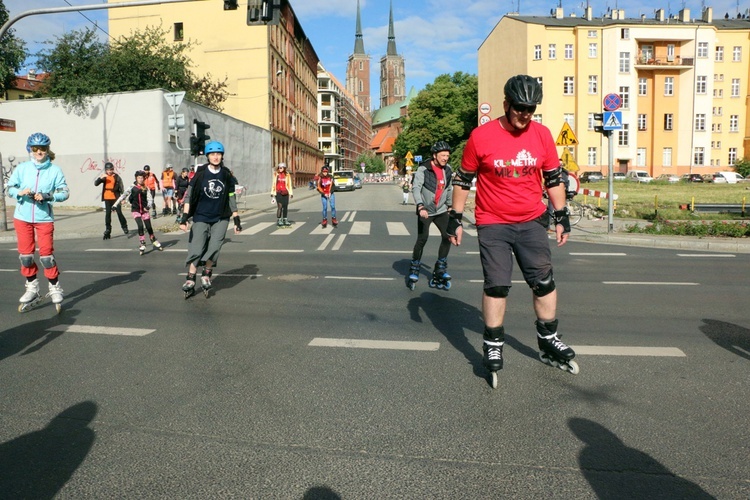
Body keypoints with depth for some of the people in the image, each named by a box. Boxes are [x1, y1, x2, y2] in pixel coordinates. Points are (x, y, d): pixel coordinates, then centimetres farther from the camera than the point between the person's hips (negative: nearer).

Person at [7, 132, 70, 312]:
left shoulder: (55, 170, -4)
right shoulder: (22, 168, 2)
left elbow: (64, 192, -7)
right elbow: (10, 188, 6)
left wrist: (46, 196, -21)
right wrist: (20, 192, -15)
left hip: (44, 218, -2)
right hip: (22, 217, 3)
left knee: (46, 254, -4)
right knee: (25, 254, 7)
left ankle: (55, 288, 11)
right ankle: (32, 289, 21)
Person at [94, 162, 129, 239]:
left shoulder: (117, 177, -1)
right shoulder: (104, 177, 6)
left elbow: (121, 187, -1)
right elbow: (95, 183, -3)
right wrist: (101, 178, -21)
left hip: (116, 198, -3)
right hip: (107, 198, 3)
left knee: (119, 213, -5)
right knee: (107, 214, 5)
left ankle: (124, 227, 15)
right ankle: (107, 231, 11)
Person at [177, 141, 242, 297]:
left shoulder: (227, 175, 1)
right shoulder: (200, 174, -6)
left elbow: (231, 198, 8)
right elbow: (189, 196, -5)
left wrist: (236, 220, 6)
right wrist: (184, 217, -12)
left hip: (221, 219, 1)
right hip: (201, 218, -1)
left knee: (214, 248, -10)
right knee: (196, 249, -4)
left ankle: (206, 275, 11)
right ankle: (190, 281, 8)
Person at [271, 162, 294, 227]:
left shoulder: (287, 175, 4)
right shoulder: (276, 174, 4)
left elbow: (289, 184, 7)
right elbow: (273, 183, 8)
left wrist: (291, 193, 3)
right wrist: (272, 192, 7)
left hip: (285, 193, 2)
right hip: (278, 192, -2)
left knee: (285, 207, 5)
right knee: (280, 206, -9)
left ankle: (285, 220, 17)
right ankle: (279, 220, 0)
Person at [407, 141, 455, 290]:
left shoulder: (448, 170, 4)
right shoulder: (423, 169, -14)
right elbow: (416, 187, -23)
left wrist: (450, 205, 19)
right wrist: (421, 206, -35)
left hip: (441, 210, 5)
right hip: (425, 210, -5)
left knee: (448, 236, -6)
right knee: (422, 239, -9)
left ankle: (440, 269, 8)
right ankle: (414, 269, 9)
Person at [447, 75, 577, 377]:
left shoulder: (542, 135, 1)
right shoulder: (481, 136, -8)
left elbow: (554, 178, 10)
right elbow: (463, 180, 0)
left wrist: (561, 216, 8)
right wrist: (456, 219, -1)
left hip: (532, 222, 3)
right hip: (493, 224, -3)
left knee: (544, 281, 6)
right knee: (496, 286, -4)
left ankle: (548, 343, 23)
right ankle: (493, 347, 11)